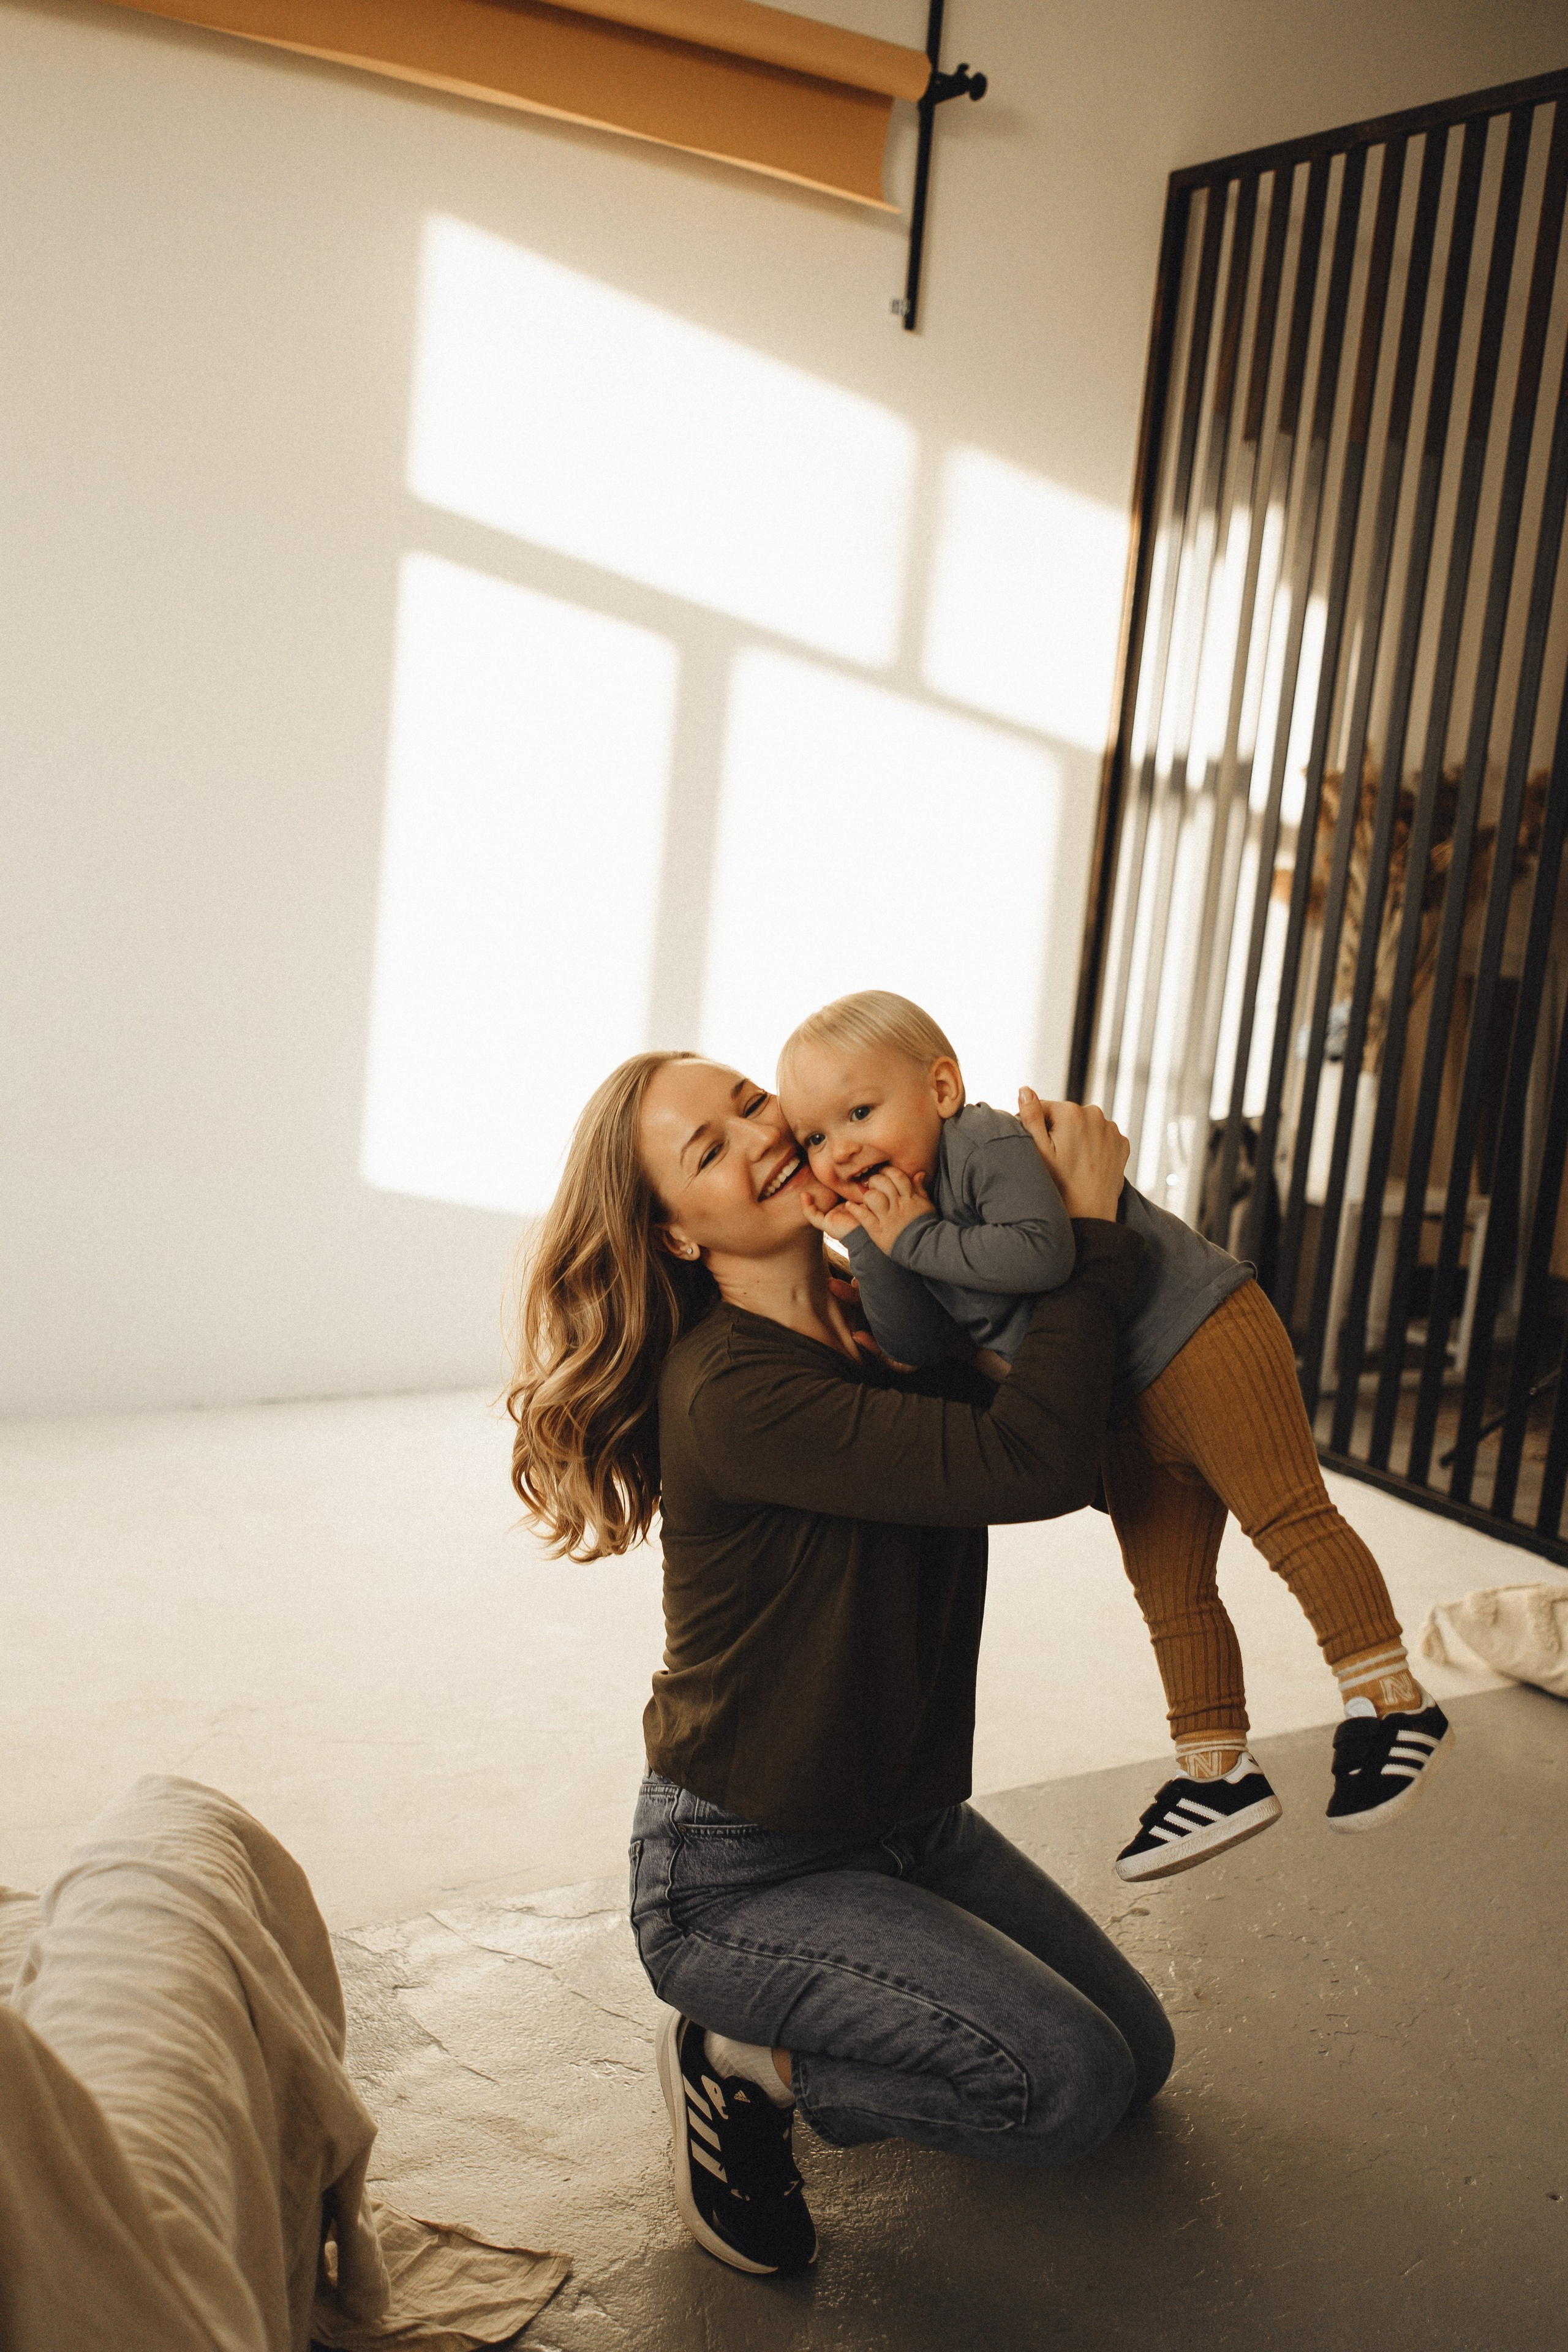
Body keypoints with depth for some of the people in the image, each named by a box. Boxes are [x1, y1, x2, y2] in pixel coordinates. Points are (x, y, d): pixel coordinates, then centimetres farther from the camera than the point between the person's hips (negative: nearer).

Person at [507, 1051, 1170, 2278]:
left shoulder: (879, 1316, -1)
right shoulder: (728, 1393, -27)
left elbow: (1085, 1458, -5)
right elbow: (1027, 1467, -34)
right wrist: (1092, 1233, -24)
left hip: (911, 1823, 8)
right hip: (741, 1874, -8)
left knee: (1139, 2053, 14)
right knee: (1068, 2082, -19)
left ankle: (796, 2039, 23)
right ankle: (744, 2064, 2)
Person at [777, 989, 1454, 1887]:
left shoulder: (992, 1145, -20)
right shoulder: (906, 1201, 5)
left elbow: (1043, 1250, -37)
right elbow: (918, 1345, -4)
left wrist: (919, 1238, -27)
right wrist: (874, 1244, -16)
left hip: (1201, 1339, -9)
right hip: (1124, 1409, 9)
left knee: (1287, 1516, -11)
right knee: (1169, 1593, 13)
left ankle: (1391, 1699, 1)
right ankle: (1219, 1770, 24)